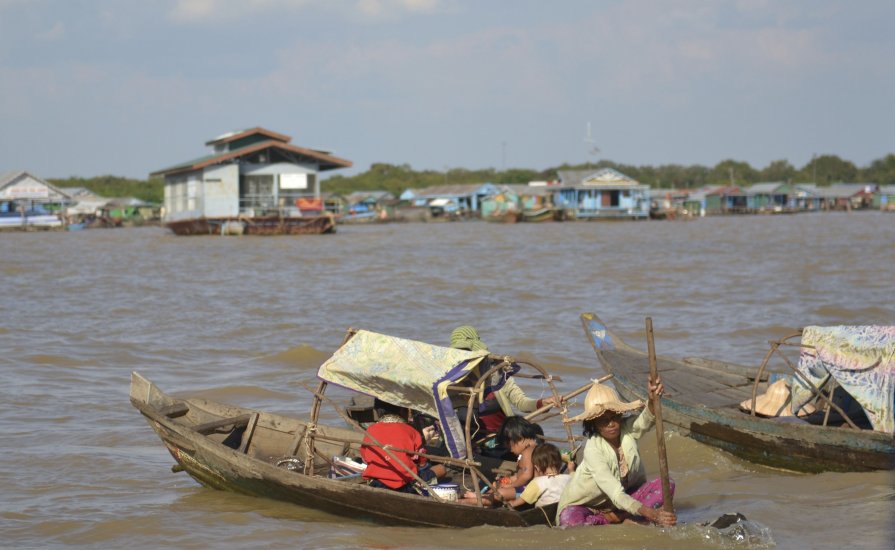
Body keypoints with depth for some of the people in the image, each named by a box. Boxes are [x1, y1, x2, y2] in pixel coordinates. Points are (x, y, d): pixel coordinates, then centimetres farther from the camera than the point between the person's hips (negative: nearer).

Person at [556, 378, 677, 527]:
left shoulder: (628, 428, -15)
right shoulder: (593, 449, -28)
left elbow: (647, 419, -40)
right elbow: (616, 494, -36)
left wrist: (653, 399, -64)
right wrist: (651, 514, -49)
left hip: (626, 495, 4)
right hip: (589, 504, -4)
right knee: (569, 518, -38)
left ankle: (618, 516, -24)